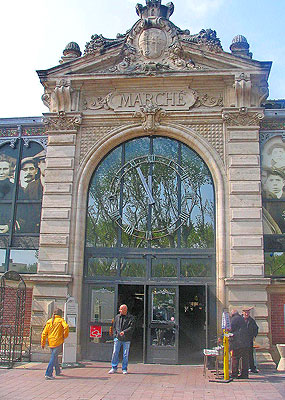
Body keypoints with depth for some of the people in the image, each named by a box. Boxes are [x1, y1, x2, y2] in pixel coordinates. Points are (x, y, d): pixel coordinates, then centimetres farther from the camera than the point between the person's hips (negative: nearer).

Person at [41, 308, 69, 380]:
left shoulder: (49, 321, 10)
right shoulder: (61, 320, -2)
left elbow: (44, 333, 7)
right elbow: (66, 327, -21)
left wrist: (43, 344, 11)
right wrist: (65, 336, -6)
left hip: (51, 343, 5)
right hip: (58, 342, -5)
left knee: (55, 356, 21)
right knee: (53, 357, -6)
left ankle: (58, 372, 34)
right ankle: (48, 374, -14)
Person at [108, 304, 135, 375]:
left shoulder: (131, 318, 0)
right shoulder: (117, 317, 12)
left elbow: (132, 327, -9)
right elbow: (114, 326, 15)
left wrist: (124, 332, -20)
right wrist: (115, 335, 2)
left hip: (126, 339, -2)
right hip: (118, 338, 2)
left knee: (125, 354, 3)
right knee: (115, 353, -2)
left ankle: (124, 369, 14)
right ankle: (114, 368, 9)